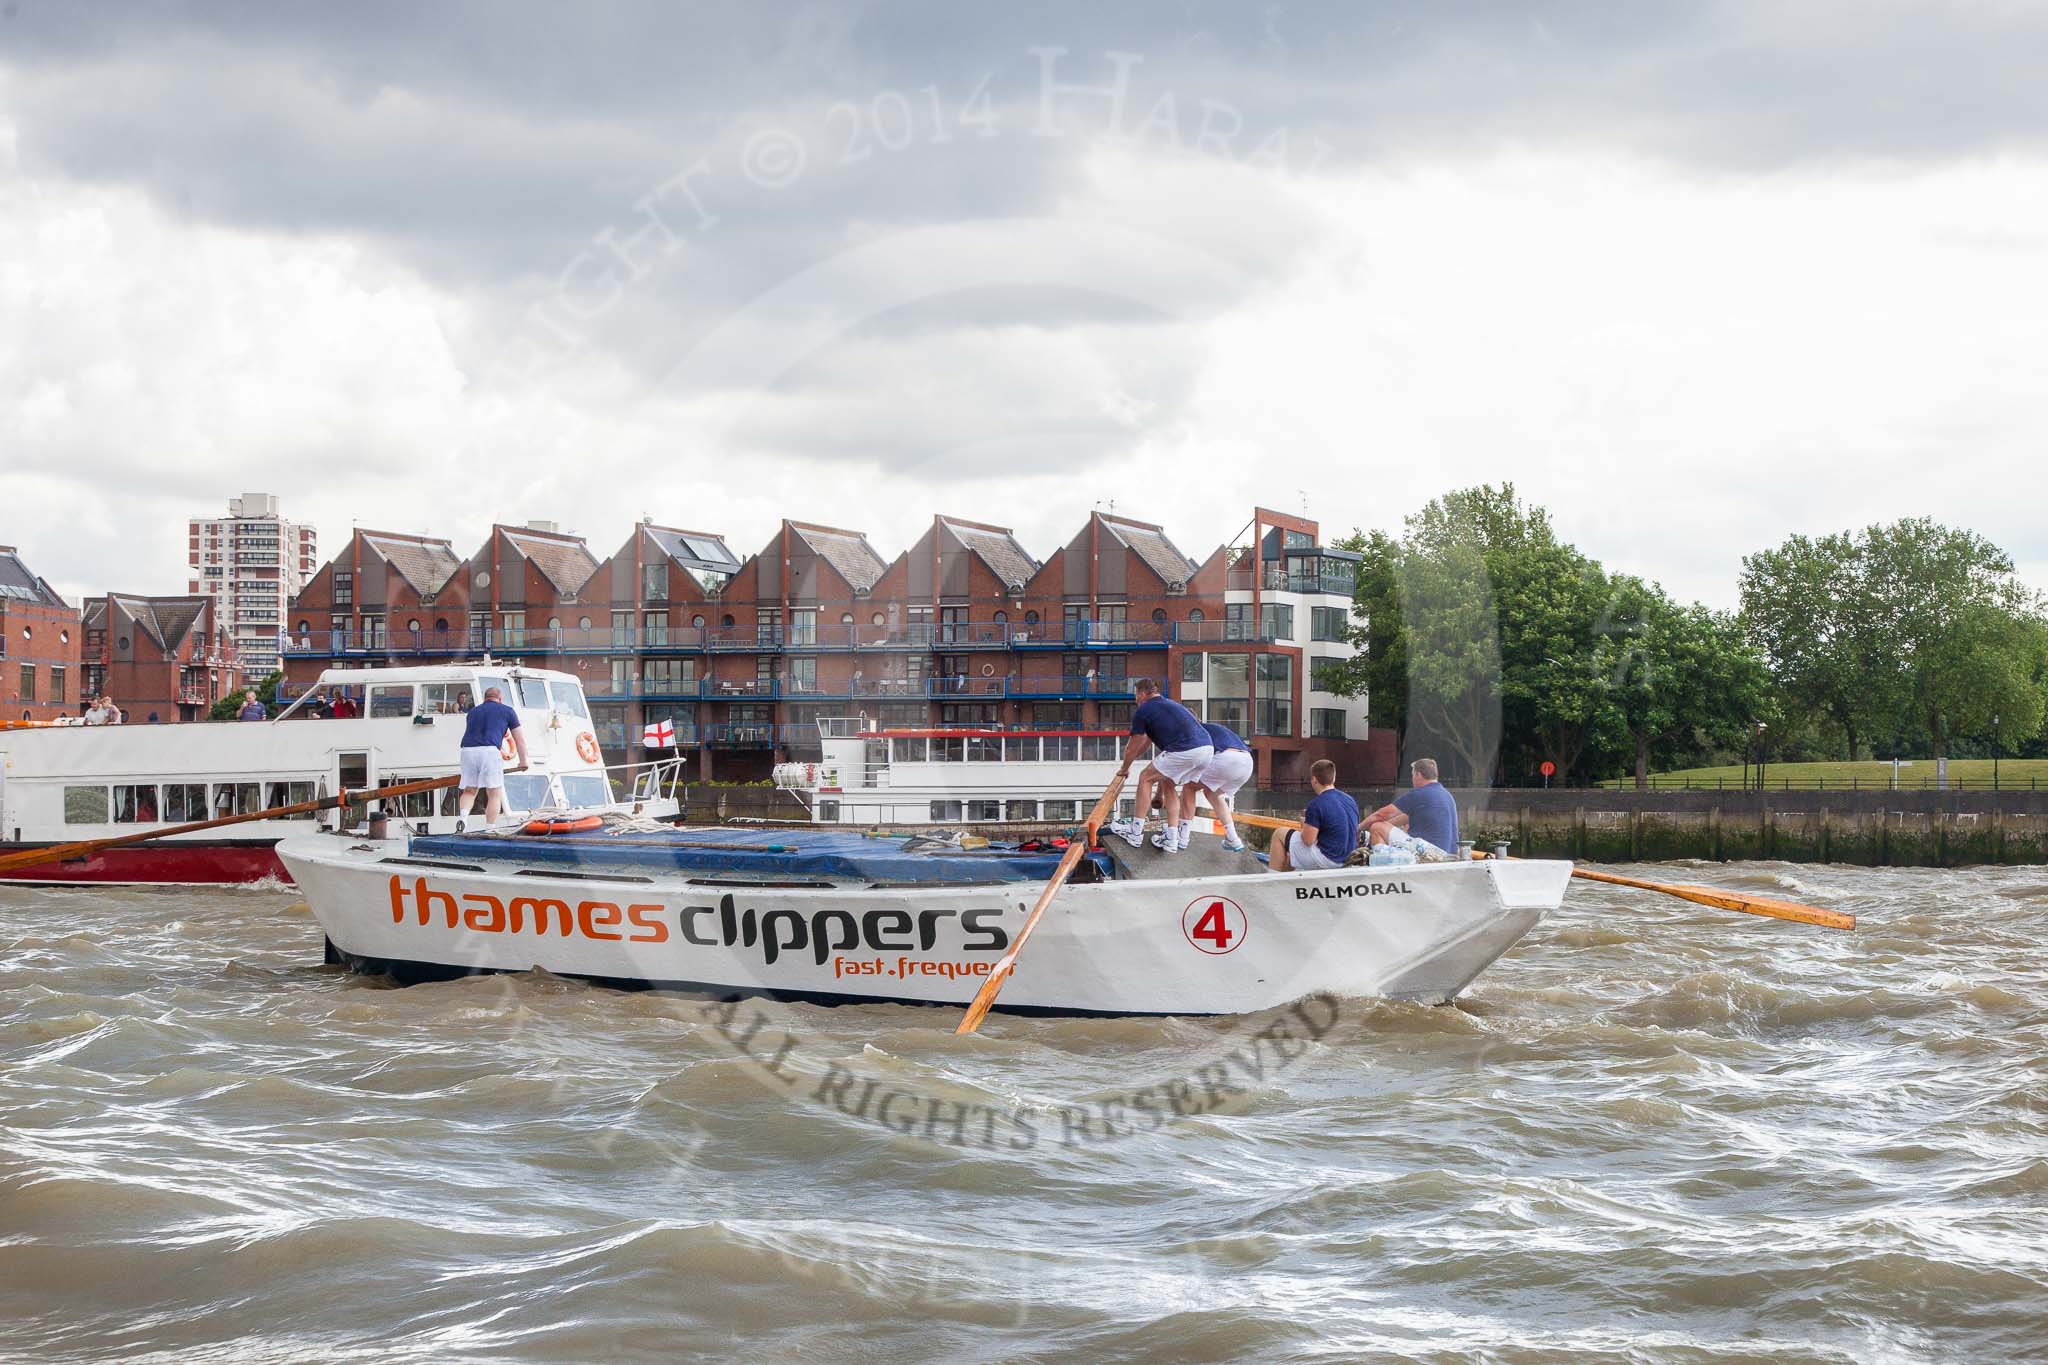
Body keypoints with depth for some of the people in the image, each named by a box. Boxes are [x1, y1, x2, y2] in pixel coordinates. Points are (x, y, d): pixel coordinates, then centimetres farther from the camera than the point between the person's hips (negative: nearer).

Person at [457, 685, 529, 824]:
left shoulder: (473, 711, 29)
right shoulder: (507, 711, 16)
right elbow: (519, 740, 20)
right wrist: (523, 761, 33)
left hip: (468, 750, 4)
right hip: (489, 751, -4)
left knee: (469, 792, 16)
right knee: (495, 794, 3)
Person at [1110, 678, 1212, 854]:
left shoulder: (1143, 712, 8)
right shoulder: (1169, 704, 32)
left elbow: (1132, 749, 18)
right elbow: (1148, 740, 44)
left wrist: (1124, 769, 38)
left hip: (1185, 752, -8)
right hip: (1208, 749, 8)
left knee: (1146, 778, 10)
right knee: (1168, 785, 23)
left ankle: (1135, 833, 12)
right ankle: (1172, 839, 18)